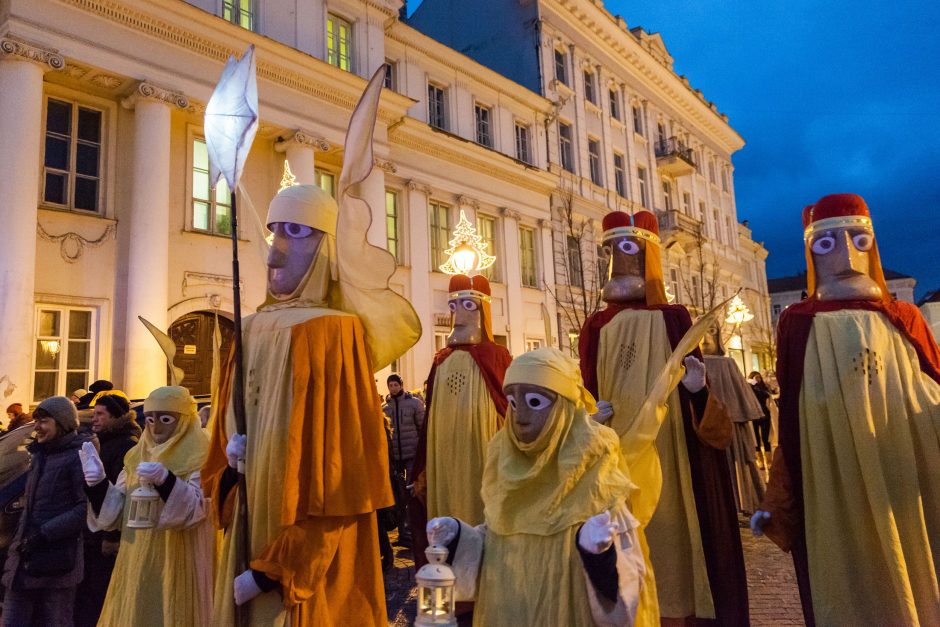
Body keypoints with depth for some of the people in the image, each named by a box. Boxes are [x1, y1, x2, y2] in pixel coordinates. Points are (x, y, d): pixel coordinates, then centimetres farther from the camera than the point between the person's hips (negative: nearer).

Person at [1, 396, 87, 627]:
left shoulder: (78, 457, -9)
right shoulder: (39, 456, 17)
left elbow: (86, 507, -16)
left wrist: (46, 533, -17)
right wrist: (19, 540, 15)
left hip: (56, 560, -7)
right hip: (25, 557, 7)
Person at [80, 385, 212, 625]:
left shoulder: (200, 459, -7)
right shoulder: (136, 457, 11)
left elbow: (195, 508, -21)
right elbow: (113, 514, 8)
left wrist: (165, 480, -35)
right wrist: (98, 482, -8)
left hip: (177, 567, -6)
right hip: (136, 565, 6)